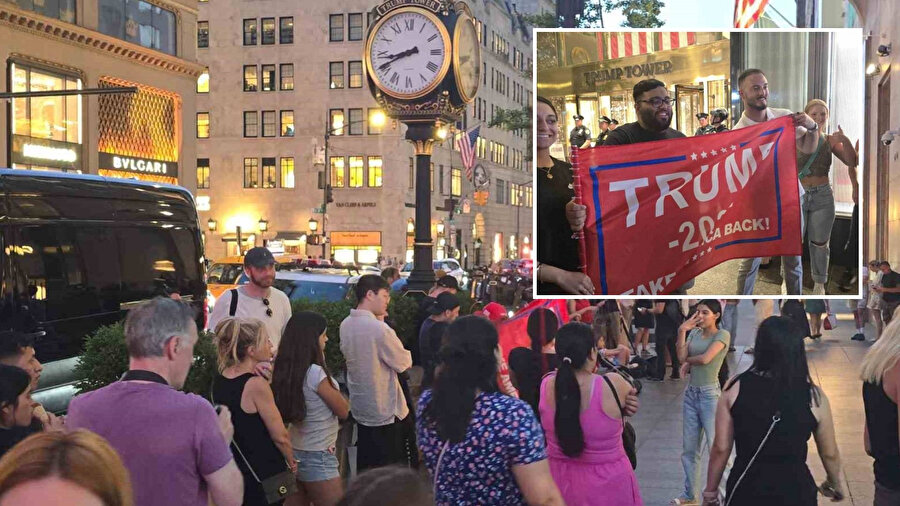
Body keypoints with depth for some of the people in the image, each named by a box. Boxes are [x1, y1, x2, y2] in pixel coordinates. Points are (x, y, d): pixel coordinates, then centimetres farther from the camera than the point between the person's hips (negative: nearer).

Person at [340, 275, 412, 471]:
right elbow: (405, 363, -13)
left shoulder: (346, 325, -1)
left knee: (365, 467, 19)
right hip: (385, 411, -8)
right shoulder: (379, 329, -25)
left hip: (360, 409, 8)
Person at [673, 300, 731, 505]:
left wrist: (688, 361, 0)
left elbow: (705, 359, -19)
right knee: (689, 448, 13)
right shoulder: (694, 333, 10)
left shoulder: (723, 334, -7)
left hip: (710, 394, -6)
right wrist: (682, 331, -7)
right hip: (690, 393, 7)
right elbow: (682, 357, -2)